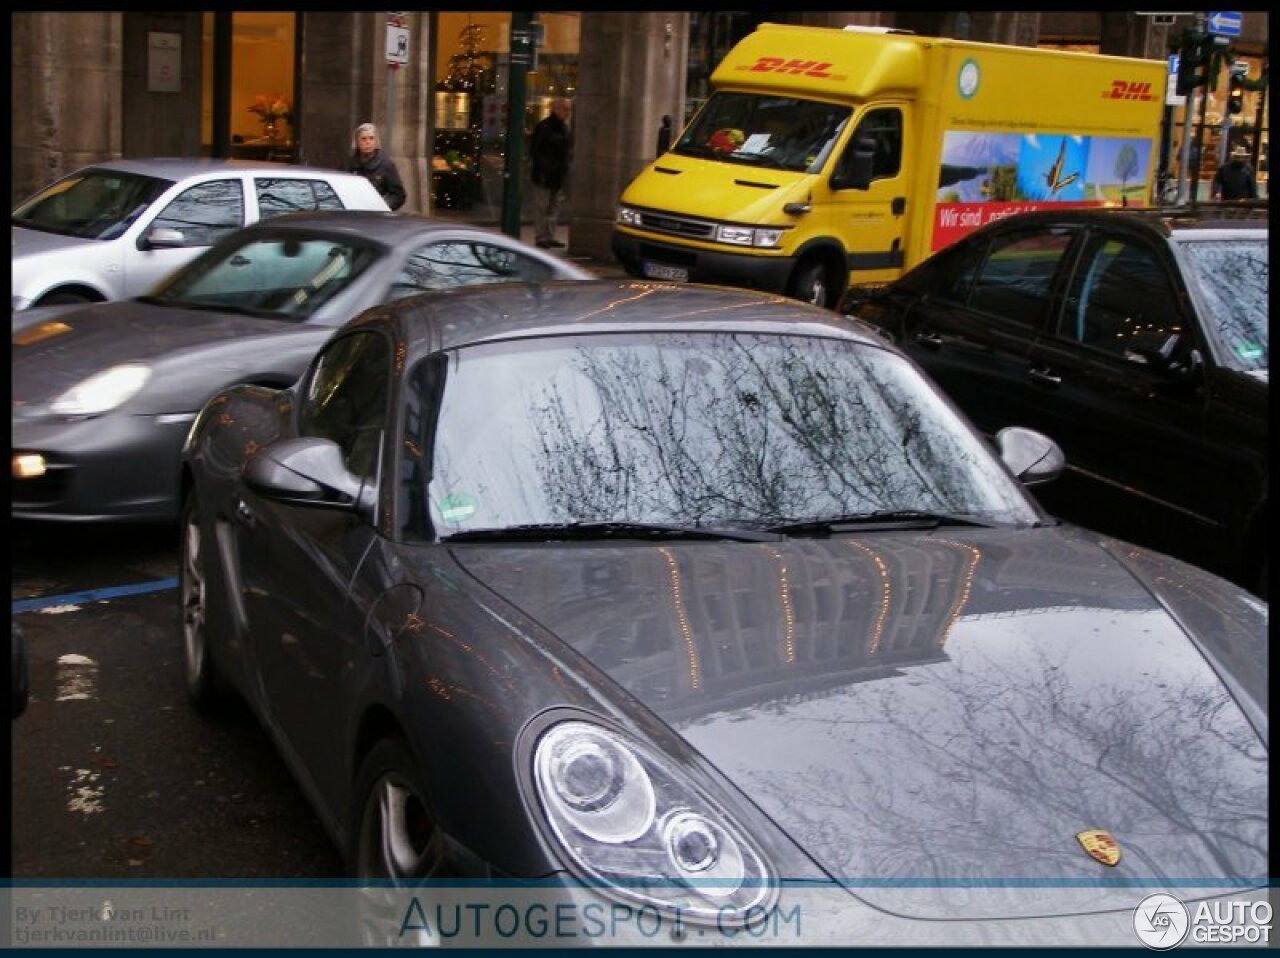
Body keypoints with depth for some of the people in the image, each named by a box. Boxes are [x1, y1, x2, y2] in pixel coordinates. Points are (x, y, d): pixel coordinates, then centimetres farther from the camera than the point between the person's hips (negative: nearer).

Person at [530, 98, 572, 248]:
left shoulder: (564, 127, 13)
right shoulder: (544, 127, -11)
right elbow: (534, 150, -13)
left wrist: (565, 168, 11)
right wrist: (543, 167, -19)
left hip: (558, 175, 8)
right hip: (546, 175, -8)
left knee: (554, 207, 12)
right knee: (542, 206, -3)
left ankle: (550, 237, 19)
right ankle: (540, 237, 1)